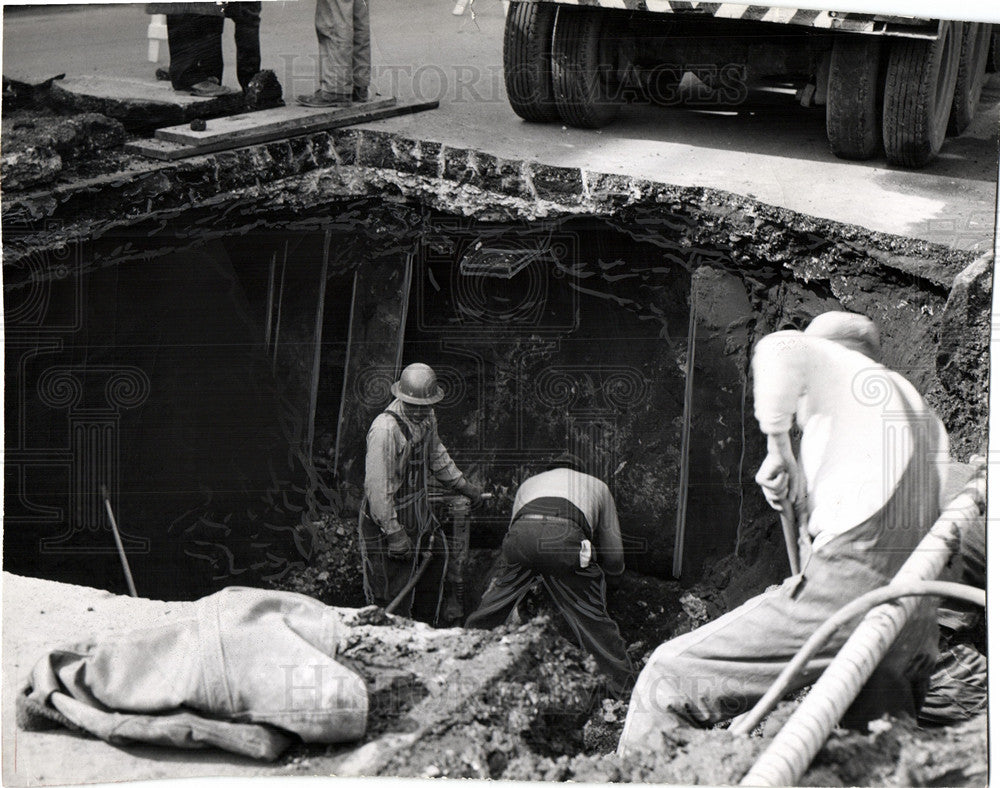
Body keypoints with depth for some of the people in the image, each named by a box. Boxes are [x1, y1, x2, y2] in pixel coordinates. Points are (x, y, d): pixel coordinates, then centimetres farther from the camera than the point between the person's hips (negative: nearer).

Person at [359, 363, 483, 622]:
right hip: (388, 520, -9)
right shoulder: (385, 429, -27)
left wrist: (463, 486, 27)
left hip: (420, 514, 9)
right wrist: (393, 532, -24)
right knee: (393, 600, -2)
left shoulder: (427, 417, 1)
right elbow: (378, 486, -26)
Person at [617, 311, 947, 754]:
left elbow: (783, 349, -15)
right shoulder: (921, 410, 31)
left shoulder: (846, 369, 8)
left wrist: (778, 444, -6)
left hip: (846, 589, -9)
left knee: (669, 678, -7)